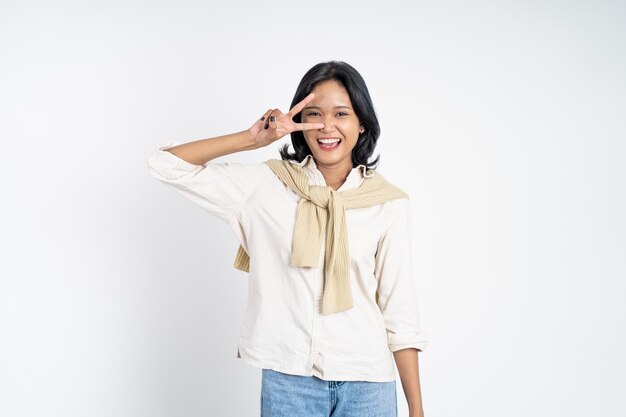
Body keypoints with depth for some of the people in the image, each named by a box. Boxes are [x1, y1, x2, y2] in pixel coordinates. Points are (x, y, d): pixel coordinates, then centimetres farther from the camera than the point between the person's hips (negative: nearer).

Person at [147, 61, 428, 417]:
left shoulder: (390, 203, -2)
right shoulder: (266, 185, -1)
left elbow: (400, 312, 0)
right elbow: (166, 164, -3)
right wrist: (252, 139, -11)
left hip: (367, 384, 0)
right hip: (288, 378, 1)